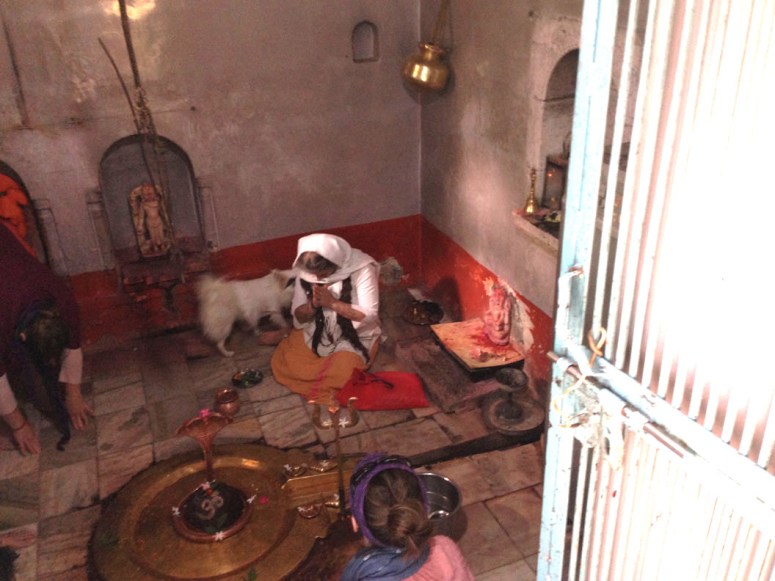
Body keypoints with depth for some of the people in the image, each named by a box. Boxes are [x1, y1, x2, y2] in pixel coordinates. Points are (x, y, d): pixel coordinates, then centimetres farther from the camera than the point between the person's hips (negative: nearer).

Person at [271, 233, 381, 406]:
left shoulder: (362, 269, -23)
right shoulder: (305, 272, -10)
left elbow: (370, 315, -23)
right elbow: (298, 316, -3)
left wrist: (332, 303, -30)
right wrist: (313, 305, -26)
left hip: (355, 336, -4)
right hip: (316, 332, 4)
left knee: (339, 374, -29)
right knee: (282, 363, -15)